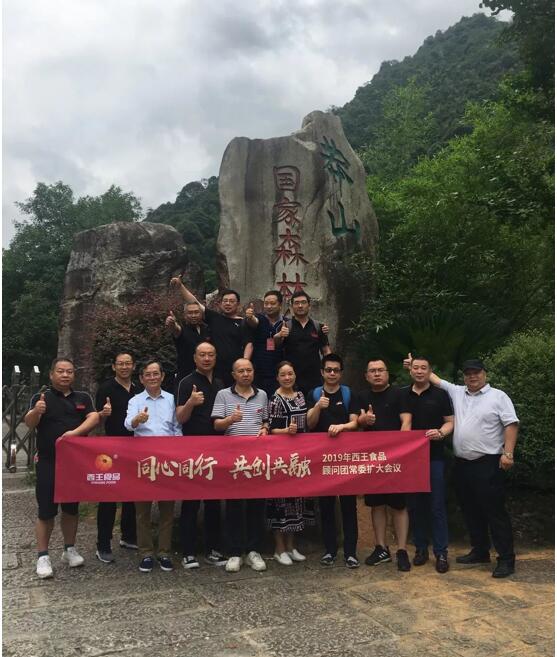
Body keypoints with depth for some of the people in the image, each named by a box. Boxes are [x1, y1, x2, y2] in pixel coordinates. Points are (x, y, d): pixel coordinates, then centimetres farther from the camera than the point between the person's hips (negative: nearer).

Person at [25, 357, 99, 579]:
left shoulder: (83, 398, 8)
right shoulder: (41, 397, -1)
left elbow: (94, 418, -7)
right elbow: (29, 423, -14)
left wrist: (75, 432, -24)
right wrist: (36, 411, -37)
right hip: (48, 463, -3)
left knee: (71, 508, 13)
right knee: (46, 510, 0)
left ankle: (70, 549, 26)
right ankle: (43, 556, 11)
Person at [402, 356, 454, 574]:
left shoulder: (440, 395, 3)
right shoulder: (402, 395, 9)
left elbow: (450, 422, 2)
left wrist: (440, 433, -17)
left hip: (434, 456, -2)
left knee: (437, 505, -1)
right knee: (414, 504, 8)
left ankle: (441, 553, 7)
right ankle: (421, 549, 20)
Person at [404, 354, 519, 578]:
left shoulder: (498, 396, -2)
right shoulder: (456, 392, 13)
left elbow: (511, 425, -7)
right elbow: (435, 379, 18)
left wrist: (508, 453, -15)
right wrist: (415, 366, 13)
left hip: (488, 463, -6)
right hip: (462, 463, 6)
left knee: (495, 511, -4)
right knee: (470, 510, 13)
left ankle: (506, 558, 3)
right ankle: (480, 551, 27)